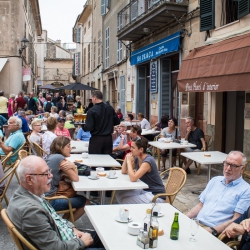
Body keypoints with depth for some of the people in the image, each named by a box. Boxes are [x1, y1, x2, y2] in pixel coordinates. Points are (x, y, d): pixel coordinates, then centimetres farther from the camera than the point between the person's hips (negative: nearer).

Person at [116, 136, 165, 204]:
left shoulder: (148, 161, -24)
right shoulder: (137, 158, 2)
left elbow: (133, 178, -31)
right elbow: (124, 171, 10)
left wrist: (129, 161, -21)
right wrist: (126, 158, -6)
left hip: (156, 196, -8)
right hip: (144, 190, 8)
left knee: (125, 202, -16)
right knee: (119, 194, -2)